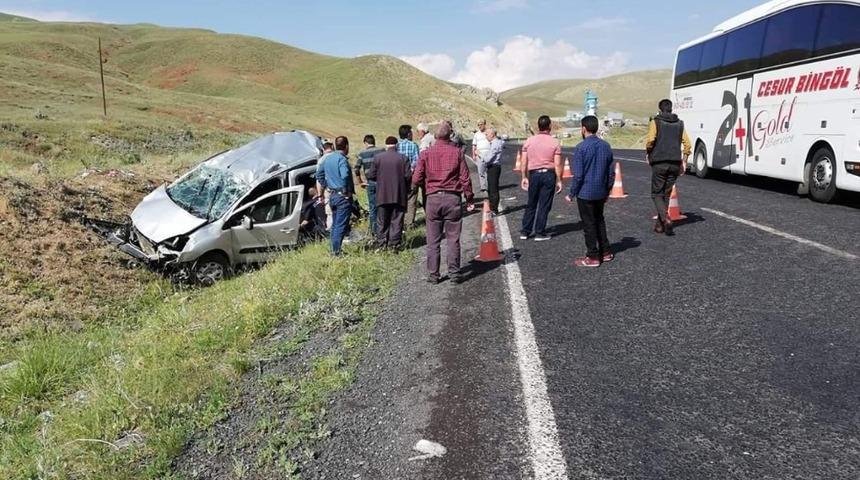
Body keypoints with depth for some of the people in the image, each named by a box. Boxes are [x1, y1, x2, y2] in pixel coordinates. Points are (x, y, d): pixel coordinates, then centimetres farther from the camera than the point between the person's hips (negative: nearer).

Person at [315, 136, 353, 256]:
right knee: (341, 225, -4)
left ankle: (334, 249, 22)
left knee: (335, 224, 17)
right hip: (343, 196, -8)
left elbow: (319, 174, 20)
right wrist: (346, 191, -20)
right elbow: (345, 175, -31)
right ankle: (336, 250, -5)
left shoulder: (328, 158, 11)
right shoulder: (342, 159, -15)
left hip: (332, 195, 8)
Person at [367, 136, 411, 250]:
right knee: (396, 221, 6)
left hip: (382, 195, 1)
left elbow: (371, 176, -2)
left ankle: (381, 244, 12)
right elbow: (408, 176, -9)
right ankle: (394, 244, 4)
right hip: (399, 195, -1)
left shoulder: (377, 157, -2)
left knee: (382, 222, 11)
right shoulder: (403, 158, -5)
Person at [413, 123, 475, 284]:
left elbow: (416, 180, -1)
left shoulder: (425, 153, -1)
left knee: (433, 240, 8)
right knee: (453, 239, 7)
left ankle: (433, 275, 11)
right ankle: (454, 273, 9)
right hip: (453, 198, 0)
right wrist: (469, 198, 7)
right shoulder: (457, 152, -2)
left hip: (433, 198, 0)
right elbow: (465, 178, -2)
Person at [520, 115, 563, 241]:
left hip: (533, 174, 3)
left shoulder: (529, 141, 2)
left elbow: (524, 162, 2)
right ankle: (540, 233, 7)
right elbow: (557, 164, -8)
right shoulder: (555, 143, -5)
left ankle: (525, 232, 15)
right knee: (544, 205, 4)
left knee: (531, 205, 13)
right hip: (549, 174, -3)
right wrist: (559, 181, -2)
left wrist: (524, 177, 8)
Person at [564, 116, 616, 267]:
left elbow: (578, 175, -17)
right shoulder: (606, 146, 3)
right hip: (601, 193, 6)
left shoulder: (581, 147, -15)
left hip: (585, 193, -6)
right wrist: (607, 190, 19)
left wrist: (571, 194, -8)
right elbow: (611, 172, 8)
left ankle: (593, 257, 10)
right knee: (599, 221, 20)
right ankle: (606, 252, 25)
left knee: (589, 224, 3)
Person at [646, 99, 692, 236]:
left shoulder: (656, 122, -3)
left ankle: (666, 219, -18)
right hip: (675, 164, 4)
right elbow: (687, 144, 6)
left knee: (656, 194, 4)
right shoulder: (679, 124, 10)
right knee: (666, 194, 14)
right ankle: (659, 224, 18)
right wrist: (684, 162, 13)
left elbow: (650, 140, -17)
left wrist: (649, 154, 2)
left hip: (659, 163, -4)